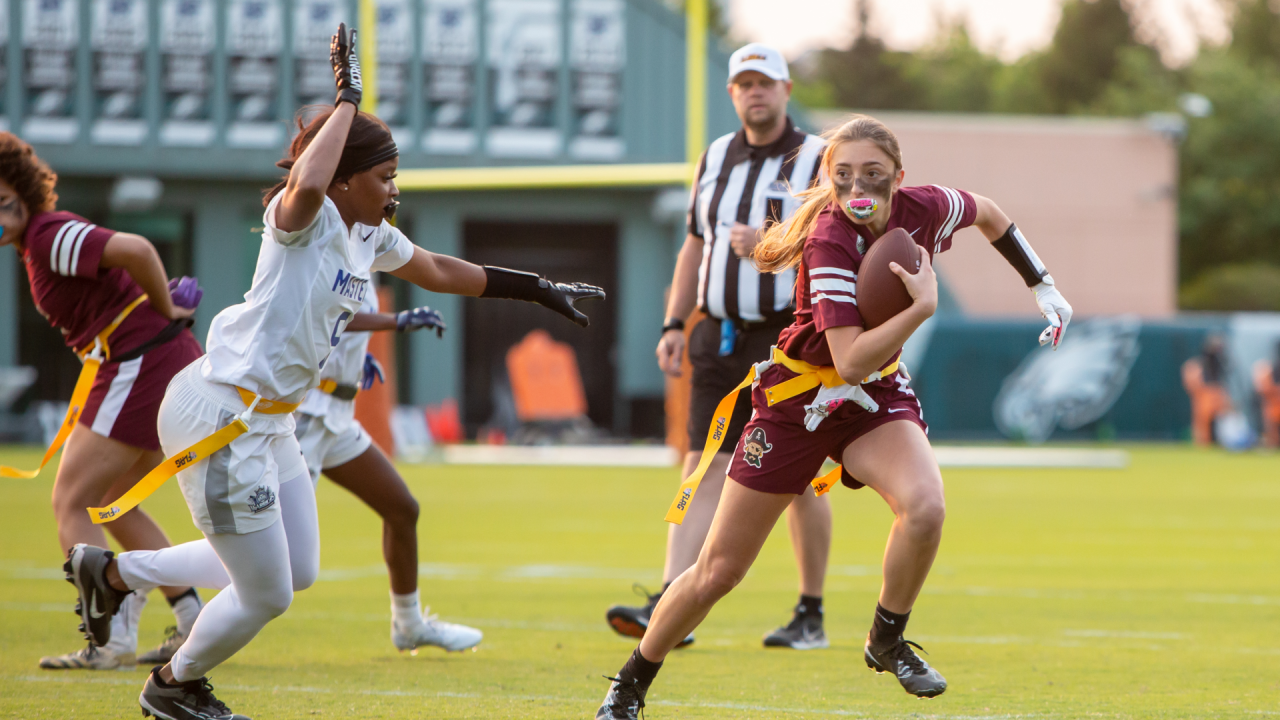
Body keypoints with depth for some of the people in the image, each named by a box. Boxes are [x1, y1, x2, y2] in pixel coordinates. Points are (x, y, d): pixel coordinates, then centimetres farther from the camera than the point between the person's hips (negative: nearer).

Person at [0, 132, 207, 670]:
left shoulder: (50, 237, -16)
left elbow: (137, 250, -29)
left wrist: (166, 310, -13)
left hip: (141, 368, -10)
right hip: (175, 362, 10)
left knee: (70, 505, -3)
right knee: (113, 504, 21)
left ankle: (112, 641, -8)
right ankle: (192, 626, 19)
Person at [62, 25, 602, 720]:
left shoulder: (372, 238, 11)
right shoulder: (302, 218, -17)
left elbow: (439, 272, 29)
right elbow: (307, 182, -43)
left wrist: (537, 288, 30)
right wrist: (347, 97, -31)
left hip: (269, 423, 10)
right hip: (217, 416, -10)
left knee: (297, 572, 20)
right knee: (266, 596, -1)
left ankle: (113, 572, 30)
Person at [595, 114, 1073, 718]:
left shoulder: (925, 209, -13)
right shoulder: (830, 242, -29)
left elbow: (988, 214, 13)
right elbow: (850, 361, -36)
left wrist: (1042, 287, 13)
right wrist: (923, 306, -42)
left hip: (878, 395, 4)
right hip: (799, 396, -4)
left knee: (924, 507, -28)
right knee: (719, 571, 2)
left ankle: (887, 641, -3)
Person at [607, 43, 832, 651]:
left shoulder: (816, 161, -3)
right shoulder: (716, 158, 14)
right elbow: (695, 247, 19)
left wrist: (771, 243, -23)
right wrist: (674, 325, 10)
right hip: (720, 337, 4)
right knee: (704, 471, -5)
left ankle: (811, 616, 13)